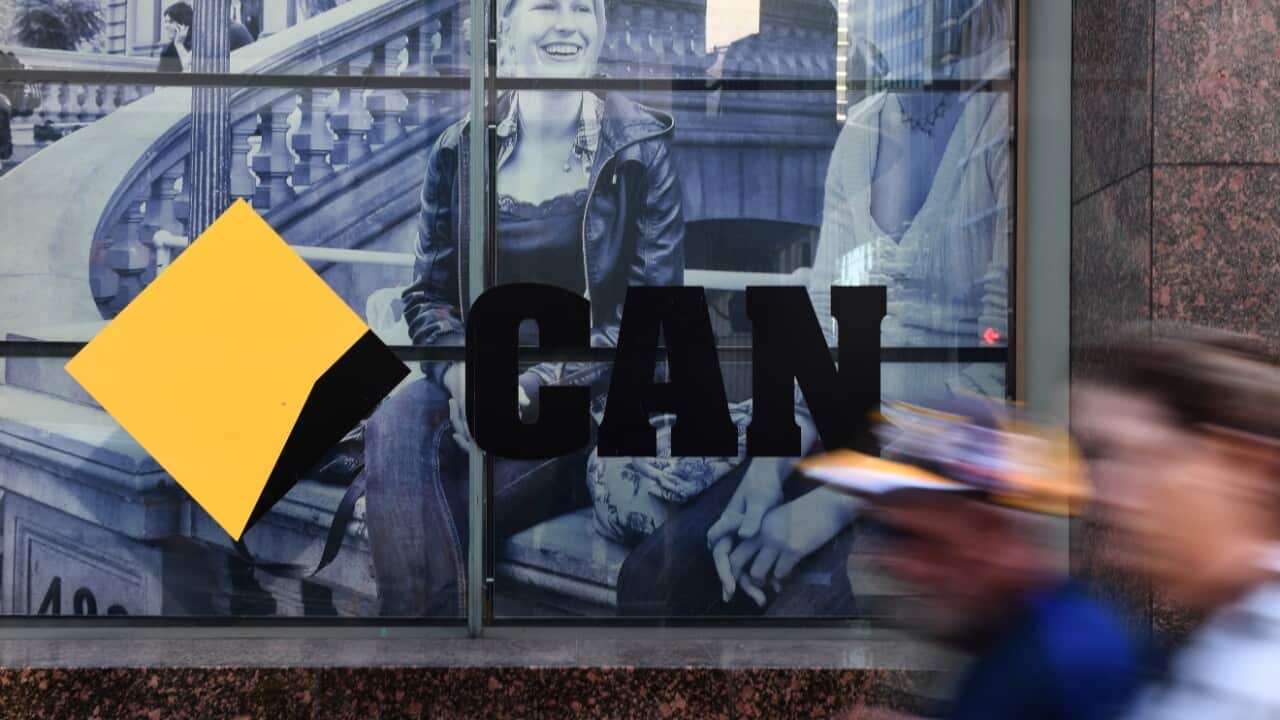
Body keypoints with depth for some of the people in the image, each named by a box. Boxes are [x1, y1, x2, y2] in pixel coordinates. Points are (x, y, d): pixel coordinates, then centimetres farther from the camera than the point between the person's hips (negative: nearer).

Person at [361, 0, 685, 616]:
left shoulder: (643, 148, -1)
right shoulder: (460, 149, 6)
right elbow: (428, 294, 8)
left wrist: (536, 384, -18)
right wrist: (462, 372, -15)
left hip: (596, 393, -3)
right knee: (394, 427, -30)